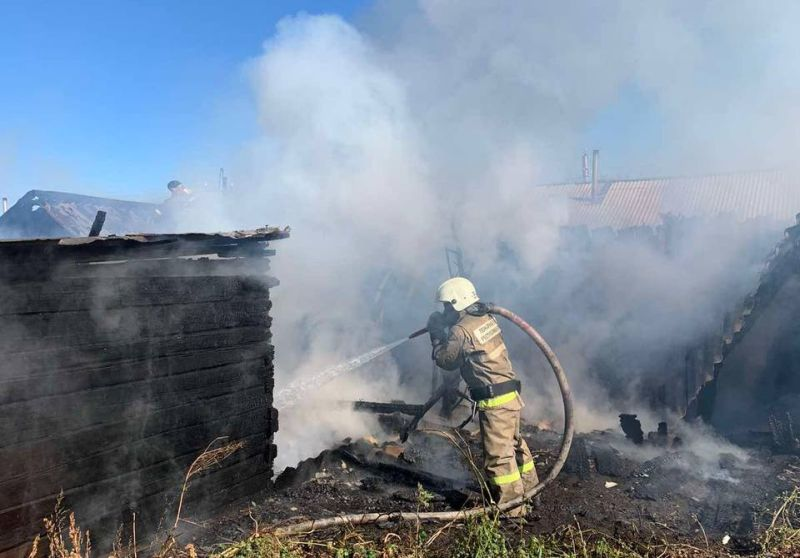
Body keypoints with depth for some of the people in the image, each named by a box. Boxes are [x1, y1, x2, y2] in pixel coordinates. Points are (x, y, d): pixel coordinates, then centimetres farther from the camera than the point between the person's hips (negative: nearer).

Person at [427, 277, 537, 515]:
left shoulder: (460, 331, -17)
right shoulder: (486, 318, 7)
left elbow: (444, 360, -4)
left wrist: (436, 333, 6)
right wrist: (445, 330, 14)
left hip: (494, 400, -9)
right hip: (510, 394, 9)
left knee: (498, 453, 1)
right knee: (514, 443, 23)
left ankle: (511, 505, 10)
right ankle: (528, 490, 38)